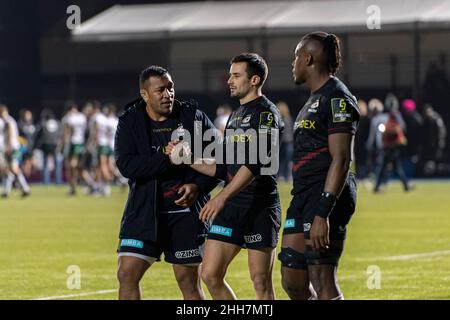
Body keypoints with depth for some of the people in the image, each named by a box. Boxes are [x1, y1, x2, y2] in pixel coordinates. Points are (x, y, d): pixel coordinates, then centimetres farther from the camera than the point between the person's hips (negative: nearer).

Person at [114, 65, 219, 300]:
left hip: (186, 210, -1)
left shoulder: (193, 117, 1)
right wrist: (168, 159, -22)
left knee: (188, 280, 4)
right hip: (144, 212, 1)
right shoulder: (129, 122, 1)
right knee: (127, 274, -6)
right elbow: (126, 165, -14)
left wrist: (198, 186, -12)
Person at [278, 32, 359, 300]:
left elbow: (341, 160, -18)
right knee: (292, 281, 7)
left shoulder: (337, 98, -10)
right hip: (303, 196, 10)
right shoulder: (315, 98, 22)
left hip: (328, 196, -10)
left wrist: (322, 214, -24)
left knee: (322, 281, -11)